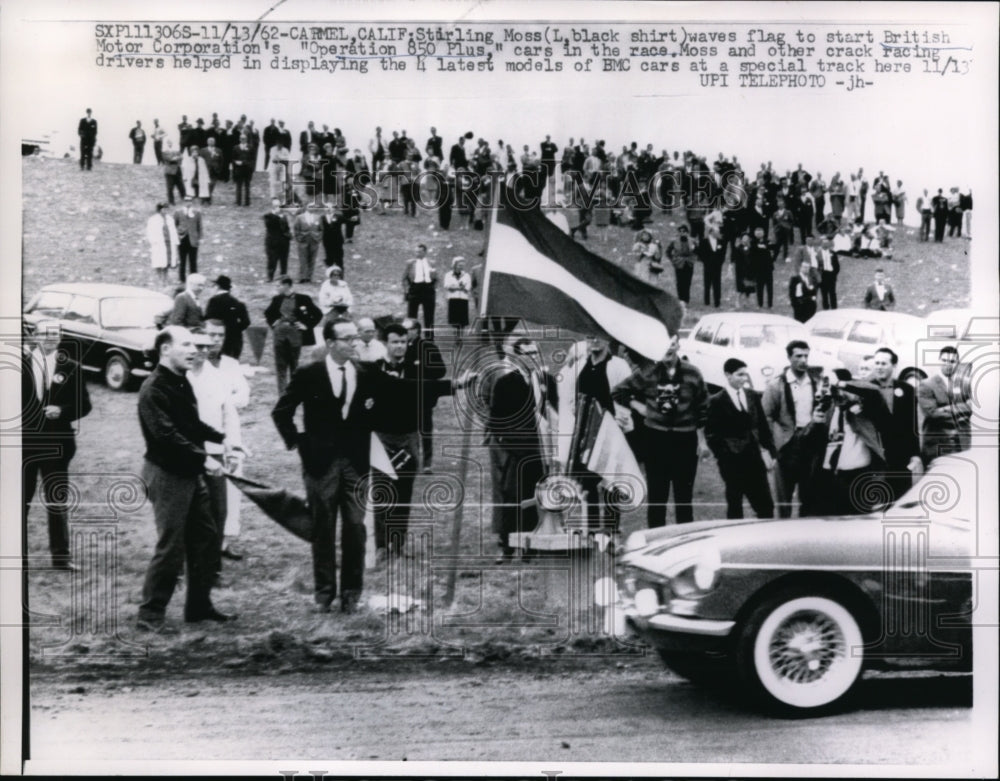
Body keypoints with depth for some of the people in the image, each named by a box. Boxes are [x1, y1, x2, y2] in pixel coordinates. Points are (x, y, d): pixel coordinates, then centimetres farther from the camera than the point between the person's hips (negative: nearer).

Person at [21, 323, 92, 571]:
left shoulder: (70, 368, 1)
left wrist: (62, 411, -14)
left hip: (56, 444, 1)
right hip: (25, 442, -1)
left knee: (58, 502, 8)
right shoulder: (22, 362, 0)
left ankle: (60, 556, 16)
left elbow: (84, 405, 1)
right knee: (21, 501, 5)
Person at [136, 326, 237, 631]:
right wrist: (203, 458, -28)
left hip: (189, 472, 10)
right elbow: (166, 435, -27)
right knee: (171, 546, -6)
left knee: (204, 536, 13)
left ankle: (199, 605, 24)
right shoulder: (154, 389, -18)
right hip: (167, 474, -10)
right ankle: (150, 614, 6)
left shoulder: (181, 382, 11)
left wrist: (220, 438, 8)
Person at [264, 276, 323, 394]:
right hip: (280, 334, 3)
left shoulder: (302, 299, -5)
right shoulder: (277, 299, 7)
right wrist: (272, 324, 12)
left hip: (295, 334, -3)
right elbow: (267, 313, 25)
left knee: (294, 365, 3)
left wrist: (307, 325, -4)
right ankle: (282, 392, 3)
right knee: (280, 366, 1)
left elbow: (318, 314, -1)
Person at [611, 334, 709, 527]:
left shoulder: (691, 374, -2)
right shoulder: (647, 373, -2)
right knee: (657, 494, 6)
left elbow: (702, 409, 4)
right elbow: (618, 392, 8)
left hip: (685, 439, 0)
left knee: (684, 495, 7)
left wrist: (702, 440, 3)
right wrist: (638, 406, -2)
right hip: (656, 438, 0)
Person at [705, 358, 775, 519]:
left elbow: (763, 426, 11)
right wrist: (722, 455, -10)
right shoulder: (717, 401, -6)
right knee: (735, 506, 5)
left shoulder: (753, 396, 7)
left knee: (765, 505, 3)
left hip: (754, 457, 4)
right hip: (732, 461, -4)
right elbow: (711, 433, -4)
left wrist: (770, 451, 7)